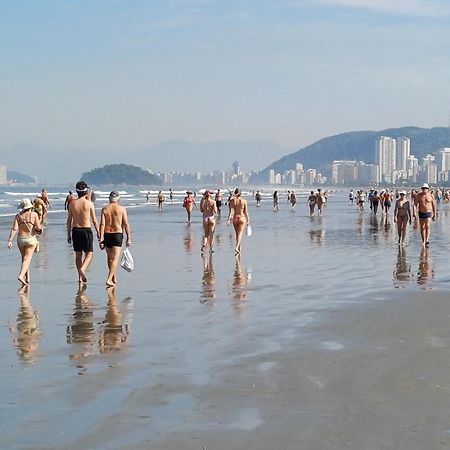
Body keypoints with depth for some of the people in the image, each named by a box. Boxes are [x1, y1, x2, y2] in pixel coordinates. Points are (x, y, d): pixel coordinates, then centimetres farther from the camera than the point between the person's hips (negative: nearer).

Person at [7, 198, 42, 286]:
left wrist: (10, 240, -11)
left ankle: (27, 278, 24)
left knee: (24, 259, 18)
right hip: (31, 239, -3)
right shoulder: (34, 214, -5)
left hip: (20, 239, 3)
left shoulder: (18, 216, 2)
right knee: (27, 259, -6)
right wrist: (38, 230, 14)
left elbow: (14, 229, -8)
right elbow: (39, 228, -9)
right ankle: (21, 276, -26)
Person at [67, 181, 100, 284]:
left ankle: (80, 277, 14)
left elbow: (69, 220, 5)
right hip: (86, 230, -3)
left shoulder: (72, 204, 1)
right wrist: (98, 232, 6)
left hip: (75, 230, 3)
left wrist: (68, 234, 13)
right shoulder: (89, 203, -7)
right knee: (89, 254, 5)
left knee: (78, 255, 12)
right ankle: (82, 269, -21)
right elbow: (94, 220, -4)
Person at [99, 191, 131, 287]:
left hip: (107, 234, 3)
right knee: (115, 258, -4)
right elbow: (126, 224, -6)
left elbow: (102, 224, -6)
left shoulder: (105, 209, 1)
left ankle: (114, 278, 29)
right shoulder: (122, 209, -4)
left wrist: (101, 239, -7)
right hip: (118, 234, -3)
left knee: (110, 257, 19)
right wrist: (129, 238, 0)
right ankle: (109, 279, -16)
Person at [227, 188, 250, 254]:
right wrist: (248, 220, 5)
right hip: (242, 218, -2)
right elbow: (246, 212, -3)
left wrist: (229, 219, -12)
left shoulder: (232, 201, -2)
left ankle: (239, 249, 29)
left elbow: (231, 211, -10)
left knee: (237, 234, 17)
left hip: (235, 218, 2)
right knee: (240, 234, -6)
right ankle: (237, 248, -25)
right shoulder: (244, 201, -5)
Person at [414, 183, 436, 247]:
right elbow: (416, 204, 2)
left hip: (428, 213, -2)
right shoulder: (418, 196, -1)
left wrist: (434, 214, 8)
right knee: (422, 227, 6)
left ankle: (427, 240, -22)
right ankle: (423, 240, 16)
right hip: (421, 213, 2)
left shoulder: (431, 196, -3)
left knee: (427, 226, -15)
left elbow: (434, 206, 6)